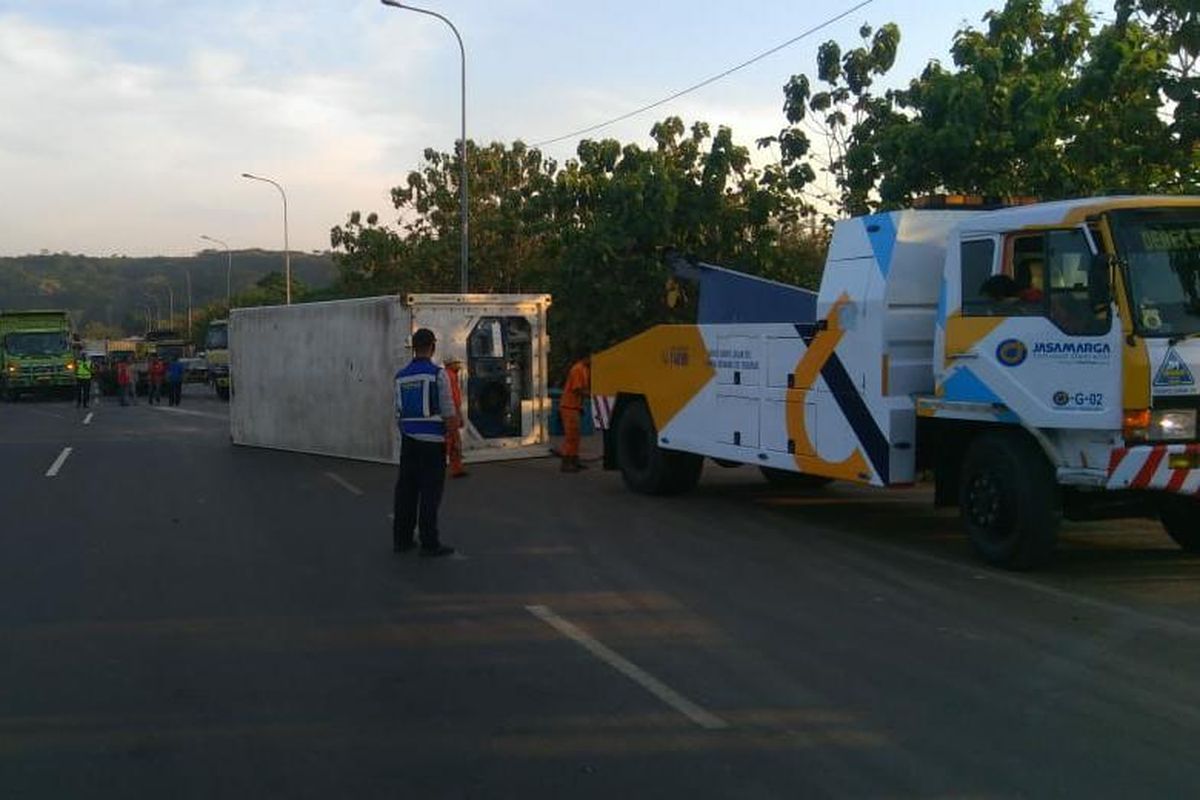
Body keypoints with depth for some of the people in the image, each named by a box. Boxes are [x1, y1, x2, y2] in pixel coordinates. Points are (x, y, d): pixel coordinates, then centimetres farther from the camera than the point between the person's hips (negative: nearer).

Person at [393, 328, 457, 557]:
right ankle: (430, 543, -2)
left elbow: (399, 415, 13)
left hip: (408, 441, 6)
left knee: (406, 490, 9)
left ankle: (401, 538, 12)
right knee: (430, 493, -3)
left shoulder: (401, 376, 8)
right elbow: (450, 416, -13)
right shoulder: (438, 374, -10)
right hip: (432, 441, -6)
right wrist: (456, 421, 6)